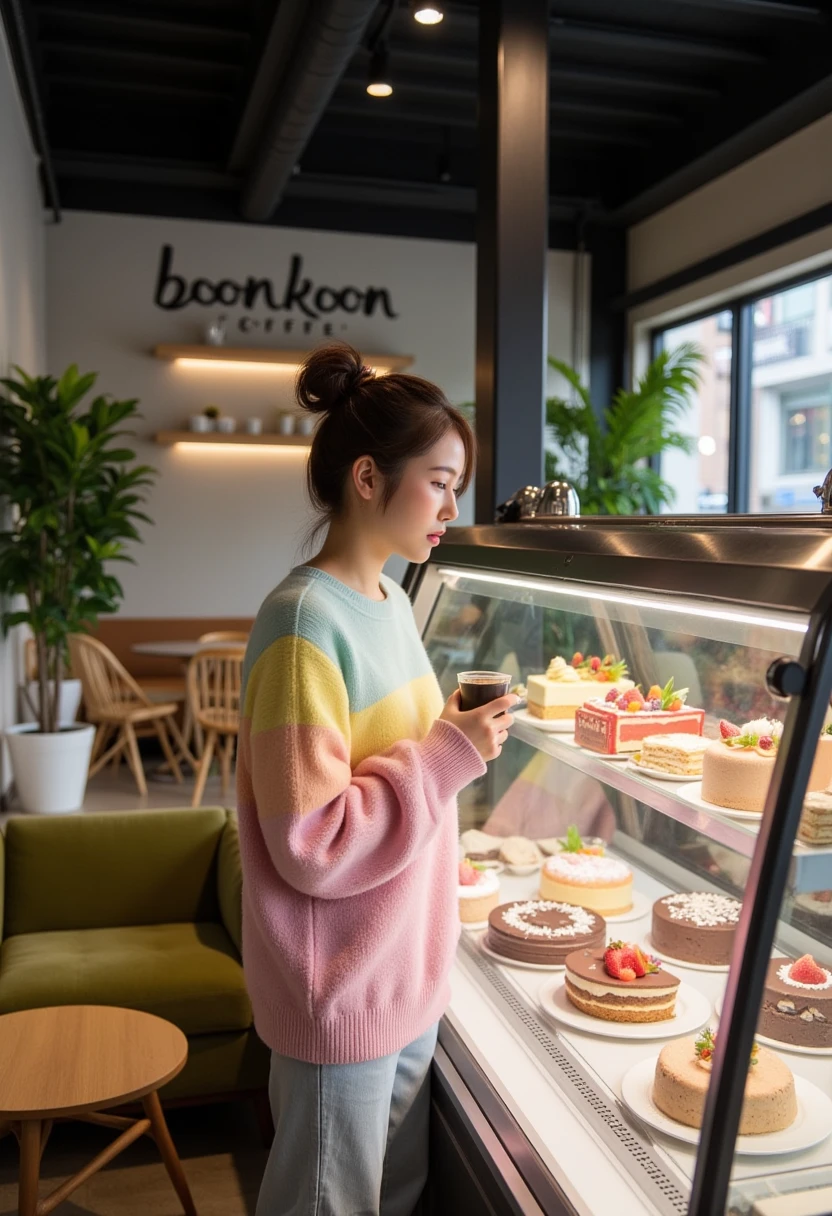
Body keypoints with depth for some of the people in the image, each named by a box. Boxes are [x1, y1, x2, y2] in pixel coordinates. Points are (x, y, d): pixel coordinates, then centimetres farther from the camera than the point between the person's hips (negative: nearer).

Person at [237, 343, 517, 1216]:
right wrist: (450, 757, -22)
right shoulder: (306, 622, -22)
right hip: (342, 993, -8)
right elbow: (312, 847, -23)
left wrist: (462, 738, 1)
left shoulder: (391, 600, 4)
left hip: (409, 975, 8)